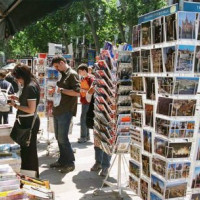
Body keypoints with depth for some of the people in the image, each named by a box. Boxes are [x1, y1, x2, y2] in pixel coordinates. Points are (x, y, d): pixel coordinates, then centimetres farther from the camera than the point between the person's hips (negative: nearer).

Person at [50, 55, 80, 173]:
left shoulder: (72, 74, -9)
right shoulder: (61, 75, 18)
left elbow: (77, 92, -18)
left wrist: (61, 90, -18)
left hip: (66, 111, -9)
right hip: (57, 110, 9)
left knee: (63, 138, -7)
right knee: (59, 137, 13)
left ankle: (70, 163, 4)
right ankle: (62, 161, 24)